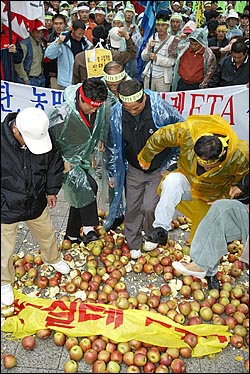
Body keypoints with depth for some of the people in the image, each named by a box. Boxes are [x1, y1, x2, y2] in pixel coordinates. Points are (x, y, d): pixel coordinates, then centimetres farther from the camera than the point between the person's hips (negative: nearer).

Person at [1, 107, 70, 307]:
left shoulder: (44, 136, -18)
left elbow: (54, 162, 2)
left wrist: (51, 190, 6)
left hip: (36, 202, 4)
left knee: (47, 234, 26)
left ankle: (54, 258, 58)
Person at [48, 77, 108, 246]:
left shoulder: (97, 112, -9)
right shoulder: (62, 115, -28)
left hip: (83, 160, 7)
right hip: (66, 162, -7)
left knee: (81, 194, 11)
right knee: (85, 185, -26)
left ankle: (72, 235, 28)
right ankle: (89, 229, -12)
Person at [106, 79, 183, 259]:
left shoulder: (161, 109, -24)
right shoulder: (116, 113, -14)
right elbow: (115, 144, 3)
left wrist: (171, 163, -1)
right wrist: (114, 172, 8)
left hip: (159, 170, -3)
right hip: (134, 170, 3)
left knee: (149, 207, -8)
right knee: (132, 208, 10)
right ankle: (134, 244, 34)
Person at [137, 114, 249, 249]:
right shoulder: (187, 133, -32)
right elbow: (160, 137, -14)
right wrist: (146, 158, 0)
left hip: (213, 197, 1)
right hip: (187, 181, 0)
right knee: (173, 180, -37)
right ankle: (161, 229, -33)